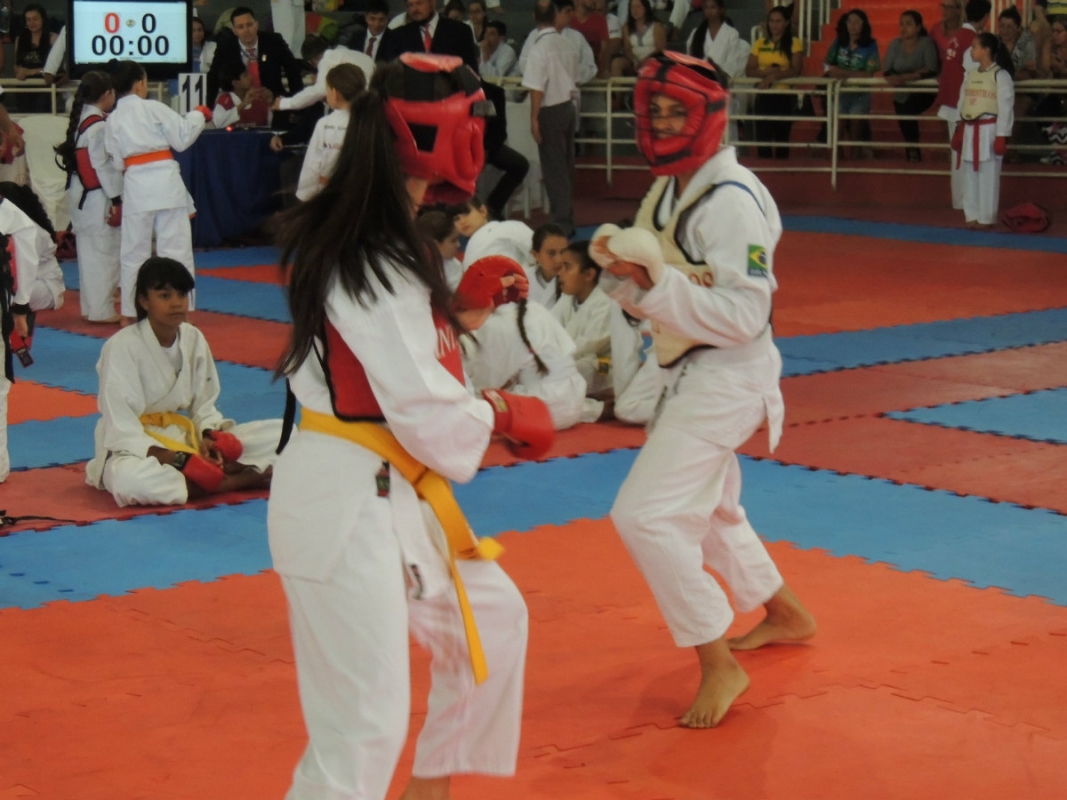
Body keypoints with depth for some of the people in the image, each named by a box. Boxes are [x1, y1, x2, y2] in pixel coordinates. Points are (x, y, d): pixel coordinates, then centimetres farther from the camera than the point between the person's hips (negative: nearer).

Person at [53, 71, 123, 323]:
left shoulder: (81, 119, 9)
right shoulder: (100, 126, -19)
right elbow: (104, 165, -20)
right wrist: (116, 199, -16)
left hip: (81, 193, 10)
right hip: (98, 197, -10)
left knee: (89, 250, 14)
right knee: (104, 251, -3)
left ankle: (91, 306, 22)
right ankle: (101, 310, 0)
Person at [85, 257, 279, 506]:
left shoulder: (194, 339, 0)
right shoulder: (121, 347, -17)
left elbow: (204, 406, 7)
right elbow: (122, 430, -20)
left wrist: (208, 438, -15)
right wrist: (178, 461, -28)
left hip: (184, 439, 5)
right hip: (136, 448, -5)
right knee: (130, 481, -44)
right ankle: (233, 481, -29)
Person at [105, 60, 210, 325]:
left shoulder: (112, 119, 8)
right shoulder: (154, 108, -3)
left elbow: (116, 160, 9)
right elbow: (182, 138, -2)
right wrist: (199, 115, 12)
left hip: (135, 186, 3)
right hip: (165, 181, -3)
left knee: (133, 251, 10)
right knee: (175, 248, 2)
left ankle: (129, 313, 15)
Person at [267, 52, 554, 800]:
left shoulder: (362, 242, 9)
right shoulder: (375, 263, -21)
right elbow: (427, 414, -22)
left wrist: (463, 309, 7)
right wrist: (506, 414, -4)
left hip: (390, 493, 11)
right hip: (347, 504, -11)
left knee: (491, 617, 25)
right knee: (365, 725, -7)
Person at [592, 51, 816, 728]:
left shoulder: (733, 201, -22)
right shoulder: (669, 189, 7)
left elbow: (741, 315, -26)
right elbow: (646, 291, 8)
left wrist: (656, 278, -30)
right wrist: (624, 269, -14)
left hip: (727, 375, -10)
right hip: (689, 374, 10)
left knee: (646, 516, -16)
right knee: (704, 508, 26)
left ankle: (720, 666, -5)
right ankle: (786, 616, 47)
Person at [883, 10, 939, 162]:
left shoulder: (927, 43, -13)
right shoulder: (895, 44, -2)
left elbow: (931, 70, -24)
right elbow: (886, 71, -8)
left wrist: (905, 77, -33)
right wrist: (892, 78, -33)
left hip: (923, 92, -5)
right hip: (902, 94, 5)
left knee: (908, 109, -31)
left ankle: (913, 149, -19)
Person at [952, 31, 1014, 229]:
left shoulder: (1000, 75, -10)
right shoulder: (970, 75, 11)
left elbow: (1006, 108, -11)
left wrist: (1001, 137, -14)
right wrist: (959, 131, 13)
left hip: (989, 131, -7)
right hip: (970, 130, 7)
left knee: (988, 175, -1)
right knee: (970, 174, 10)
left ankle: (986, 217, 6)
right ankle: (972, 215, 18)